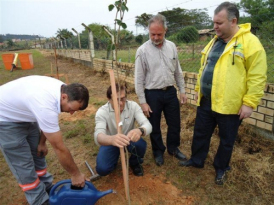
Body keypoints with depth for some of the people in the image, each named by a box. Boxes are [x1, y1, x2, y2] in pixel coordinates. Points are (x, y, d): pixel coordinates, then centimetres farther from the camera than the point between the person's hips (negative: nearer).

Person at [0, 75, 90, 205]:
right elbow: (59, 148, -32)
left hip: (22, 113, 8)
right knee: (24, 165, -3)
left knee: (37, 153, 15)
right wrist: (75, 174, -19)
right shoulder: (46, 106, -41)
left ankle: (48, 189, 32)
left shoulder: (62, 89, -16)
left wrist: (41, 142, 9)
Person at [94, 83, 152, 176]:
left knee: (141, 144, -32)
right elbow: (98, 136, -42)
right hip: (110, 142, -1)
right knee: (102, 169, -24)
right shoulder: (102, 112, -25)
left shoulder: (133, 106, -20)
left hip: (129, 140, 1)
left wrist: (140, 130, -58)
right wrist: (111, 139, -67)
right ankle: (114, 159, 14)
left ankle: (135, 163, 4)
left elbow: (147, 125, -32)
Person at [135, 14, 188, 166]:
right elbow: (139, 79, -9)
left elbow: (178, 72, 10)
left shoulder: (172, 47, 2)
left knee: (175, 124, 15)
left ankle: (173, 148, 40)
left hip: (170, 92, 4)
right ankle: (158, 151, 35)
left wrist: (182, 91, 8)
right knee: (155, 127, 12)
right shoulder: (143, 50, -11)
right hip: (152, 94, -3)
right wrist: (143, 102, -11)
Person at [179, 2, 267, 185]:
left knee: (226, 140, 14)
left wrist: (249, 103, -17)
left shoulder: (250, 42, -12)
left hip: (230, 105, -6)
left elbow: (257, 77, -14)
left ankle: (221, 168, 36)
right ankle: (196, 160, 39)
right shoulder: (214, 42, 10)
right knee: (200, 134, 18)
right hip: (206, 101, 6)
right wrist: (198, 89, 17)